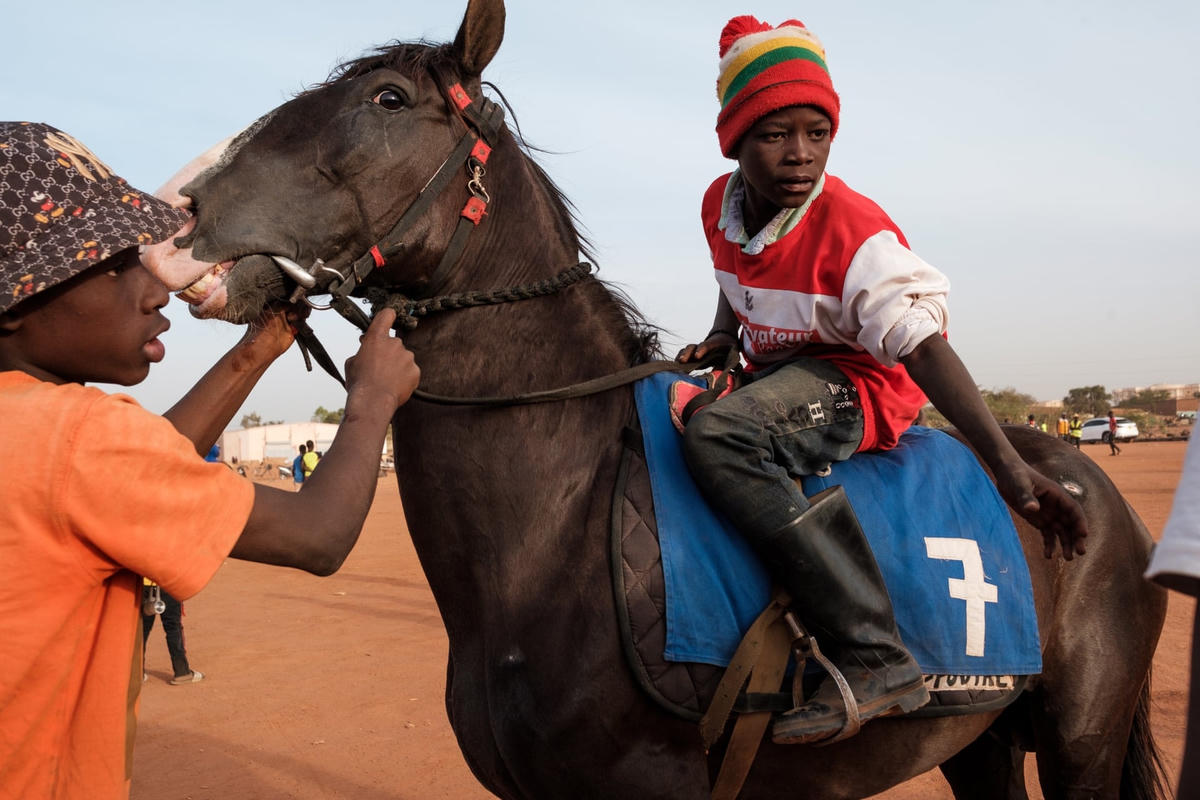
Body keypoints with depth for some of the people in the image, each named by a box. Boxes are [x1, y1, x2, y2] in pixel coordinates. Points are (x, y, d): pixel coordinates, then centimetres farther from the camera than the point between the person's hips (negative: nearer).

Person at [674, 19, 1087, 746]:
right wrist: (723, 335, 0)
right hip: (774, 376, 8)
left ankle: (876, 661, -35)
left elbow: (922, 345, -28)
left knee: (716, 433, -36)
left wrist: (1009, 467, -35)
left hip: (857, 387, -8)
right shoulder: (720, 203, -1)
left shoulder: (855, 233, -22)